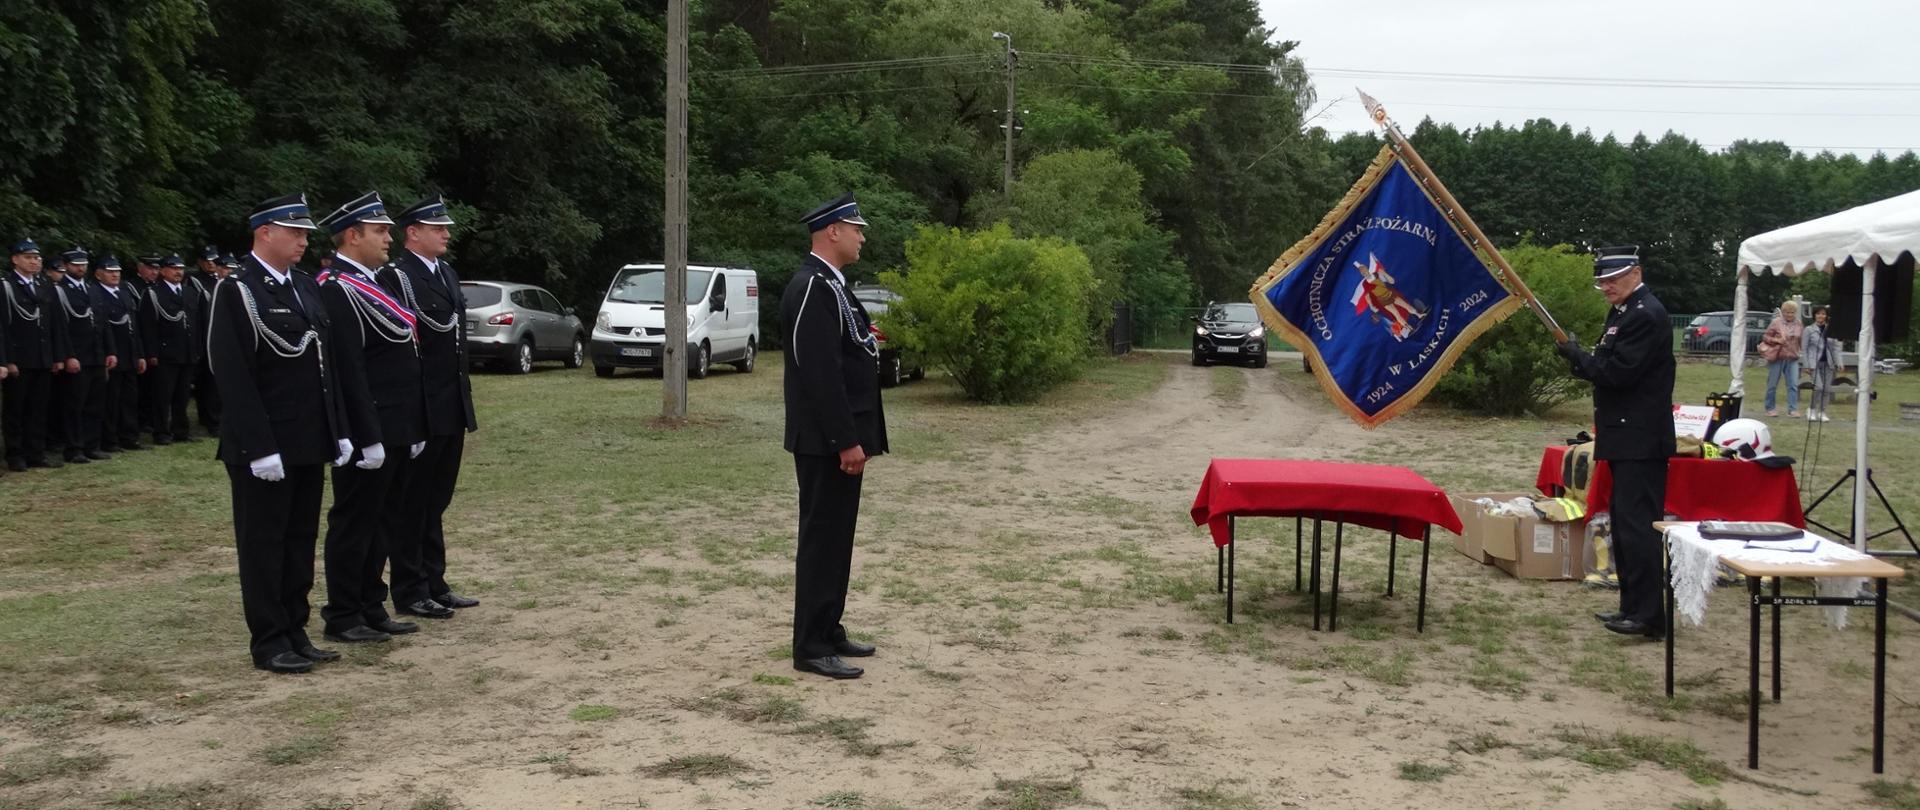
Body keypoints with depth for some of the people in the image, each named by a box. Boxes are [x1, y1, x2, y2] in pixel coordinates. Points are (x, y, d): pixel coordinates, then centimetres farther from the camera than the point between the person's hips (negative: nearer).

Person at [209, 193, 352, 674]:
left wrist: (338, 431, 12)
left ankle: (295, 633, 22)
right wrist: (260, 448, -19)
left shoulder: (305, 288, 12)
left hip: (309, 445, 7)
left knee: (301, 540, 13)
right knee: (264, 544, 3)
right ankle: (269, 643, 12)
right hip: (264, 448, -7)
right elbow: (233, 378, -16)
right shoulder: (237, 292, -11)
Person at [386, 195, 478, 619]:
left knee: (436, 502, 15)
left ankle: (434, 584, 24)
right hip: (419, 410, -8)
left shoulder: (448, 273, 14)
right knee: (413, 503, 3)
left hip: (451, 409, 8)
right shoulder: (396, 277, -12)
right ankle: (410, 592, 11)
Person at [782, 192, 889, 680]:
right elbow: (820, 374, -23)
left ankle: (828, 631, 24)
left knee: (836, 537, 15)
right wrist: (847, 441, -23)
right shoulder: (812, 288, -18)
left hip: (839, 437, 10)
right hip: (827, 442, -10)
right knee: (822, 539, -5)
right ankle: (811, 648, 1)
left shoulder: (829, 285, 15)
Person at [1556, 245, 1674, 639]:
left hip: (1640, 440, -11)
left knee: (1637, 525, -10)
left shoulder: (1645, 315, -16)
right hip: (1628, 439, 11)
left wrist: (1578, 356, -8)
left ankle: (1648, 615, -7)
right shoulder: (1625, 311, 17)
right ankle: (1634, 606, 22)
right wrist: (1582, 359, 3)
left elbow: (1618, 373, -21)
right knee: (1626, 524, 14)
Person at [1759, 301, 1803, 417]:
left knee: (1793, 384, -6)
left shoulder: (1798, 324, 8)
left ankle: (1793, 409, -5)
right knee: (1772, 385, 5)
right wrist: (1776, 340, -17)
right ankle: (1770, 408, 17)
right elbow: (1766, 337, -1)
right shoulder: (1776, 323, -4)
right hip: (1777, 357, -3)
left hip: (1793, 358, 3)